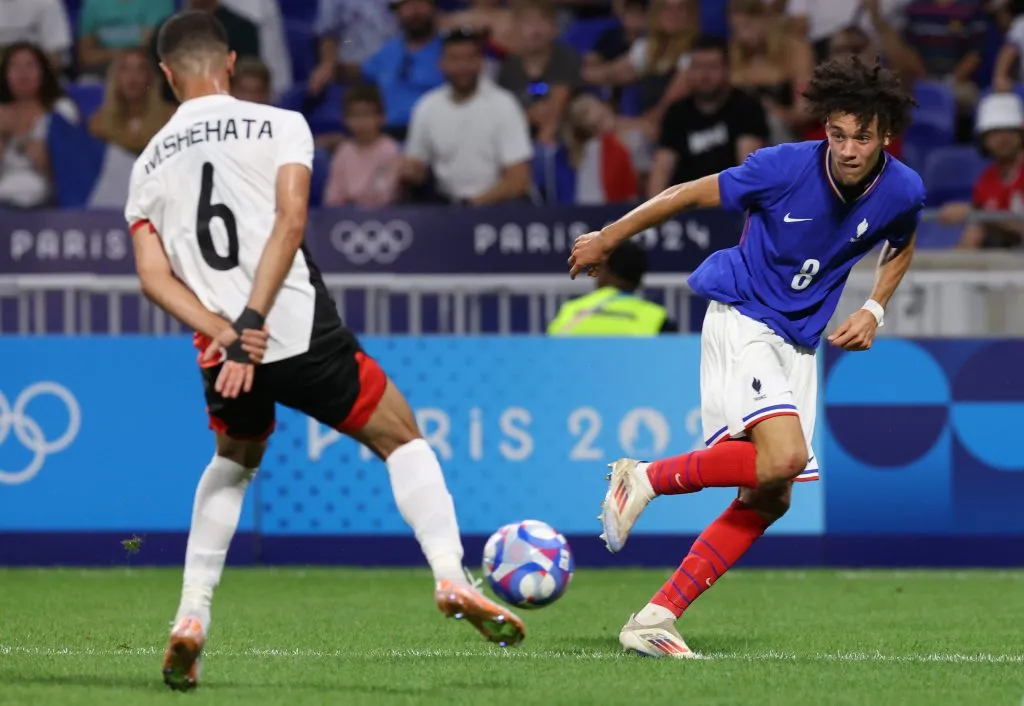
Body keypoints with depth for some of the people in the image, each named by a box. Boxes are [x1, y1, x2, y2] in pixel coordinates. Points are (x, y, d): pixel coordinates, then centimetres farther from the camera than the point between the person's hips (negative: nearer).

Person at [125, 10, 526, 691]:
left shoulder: (150, 164, 13)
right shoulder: (280, 125, 2)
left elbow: (153, 276, 2)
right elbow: (289, 222, -13)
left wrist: (225, 332, -9)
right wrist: (251, 323, -17)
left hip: (226, 353, 3)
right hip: (304, 332, -3)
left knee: (234, 462, 30)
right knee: (401, 438, 14)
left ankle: (190, 623, 18)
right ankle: (452, 577, -7)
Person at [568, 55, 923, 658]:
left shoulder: (904, 191, -6)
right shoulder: (787, 166, -20)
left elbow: (901, 245, 19)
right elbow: (691, 195, -7)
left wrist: (874, 311, 3)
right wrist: (607, 240, 1)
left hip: (798, 345, 6)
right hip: (742, 319, -6)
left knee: (769, 500, 1)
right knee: (785, 457, -29)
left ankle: (654, 621, 5)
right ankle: (645, 479, -9)